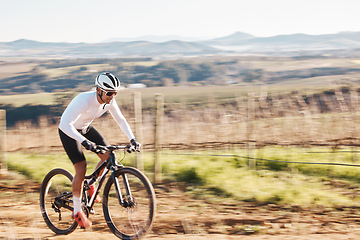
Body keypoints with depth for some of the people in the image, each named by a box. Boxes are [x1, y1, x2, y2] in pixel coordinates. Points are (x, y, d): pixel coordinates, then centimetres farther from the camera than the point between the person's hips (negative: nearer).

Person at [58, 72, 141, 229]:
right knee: (81, 168, -16)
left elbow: (120, 120, -3)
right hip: (68, 131, -7)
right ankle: (77, 211, -3)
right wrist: (84, 141, -53)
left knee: (108, 157, -7)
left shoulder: (110, 102, -17)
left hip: (86, 128, 7)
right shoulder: (84, 100, -37)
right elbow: (65, 124, -43)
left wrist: (132, 139, -15)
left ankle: (91, 186, 19)